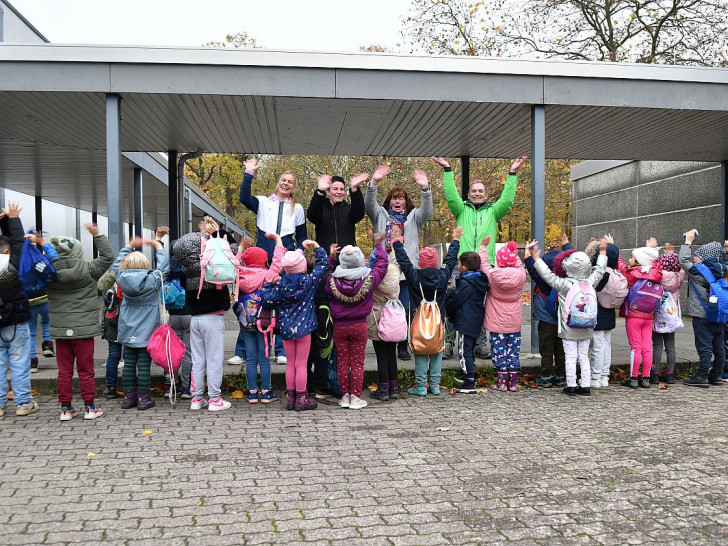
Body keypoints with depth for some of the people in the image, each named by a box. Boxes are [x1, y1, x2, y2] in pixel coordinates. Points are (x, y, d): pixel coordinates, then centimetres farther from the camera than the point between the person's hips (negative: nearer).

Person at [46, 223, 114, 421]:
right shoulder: (87, 269, -11)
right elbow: (108, 257, -1)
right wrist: (97, 235, 4)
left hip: (60, 330, 3)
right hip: (83, 330, -3)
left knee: (64, 371, 10)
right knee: (85, 371, 6)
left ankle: (66, 408, 17)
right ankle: (90, 407, 12)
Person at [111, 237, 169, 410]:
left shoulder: (122, 279, -4)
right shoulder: (152, 280, -13)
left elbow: (116, 264, 15)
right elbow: (163, 267, 1)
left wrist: (129, 246, 23)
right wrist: (158, 246, 13)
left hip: (127, 332, 3)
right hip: (147, 332, -3)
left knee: (128, 364, 10)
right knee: (144, 365, 1)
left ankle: (128, 396, 17)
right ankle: (143, 398, 6)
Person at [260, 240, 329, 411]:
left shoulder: (280, 285, -6)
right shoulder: (309, 281, -10)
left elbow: (266, 300, -1)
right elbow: (323, 263, 1)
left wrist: (269, 284, 11)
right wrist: (316, 246, 9)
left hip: (286, 329, 3)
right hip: (303, 327, -3)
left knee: (290, 363, 13)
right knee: (301, 364, 3)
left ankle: (290, 398, 19)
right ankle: (301, 399, 8)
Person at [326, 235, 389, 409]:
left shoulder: (332, 280, -13)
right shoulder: (368, 279, -12)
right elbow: (382, 264, 4)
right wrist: (378, 245, 18)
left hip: (339, 327, 1)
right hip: (359, 326, -1)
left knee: (342, 362, 10)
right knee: (357, 362, 6)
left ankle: (345, 396, 16)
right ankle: (355, 397, 9)